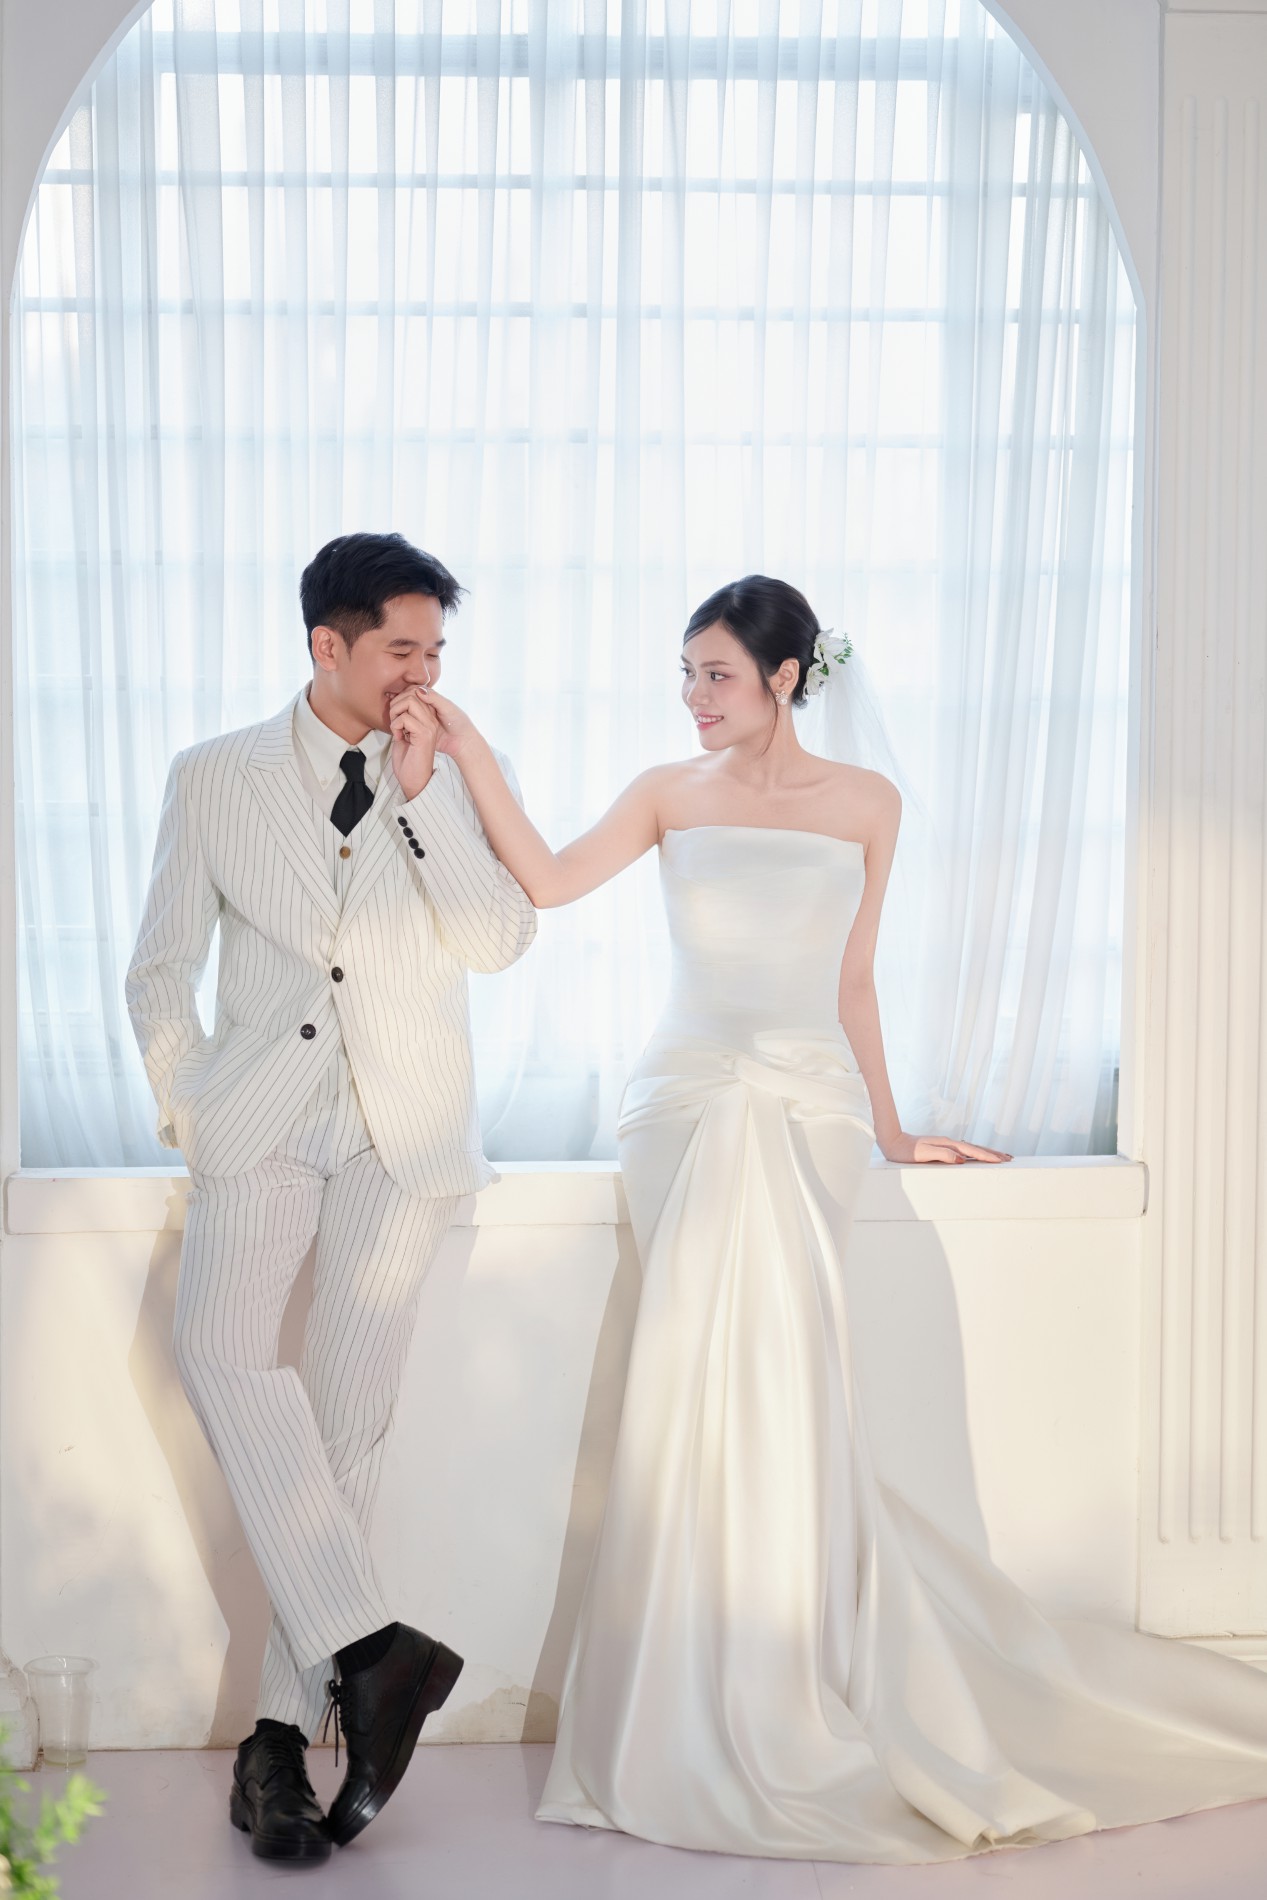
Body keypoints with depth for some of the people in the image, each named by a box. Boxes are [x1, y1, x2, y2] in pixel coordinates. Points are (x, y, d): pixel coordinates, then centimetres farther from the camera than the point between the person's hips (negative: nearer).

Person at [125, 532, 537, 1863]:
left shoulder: (464, 777, 7)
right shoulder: (214, 779, 6)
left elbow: (502, 940, -6)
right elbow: (159, 971, 12)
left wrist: (420, 791, -11)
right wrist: (188, 1111, 4)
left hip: (407, 1128, 0)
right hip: (261, 1118, 0)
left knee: (346, 1415, -5)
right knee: (219, 1348, -25)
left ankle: (280, 1732, 4)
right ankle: (365, 1647, -22)